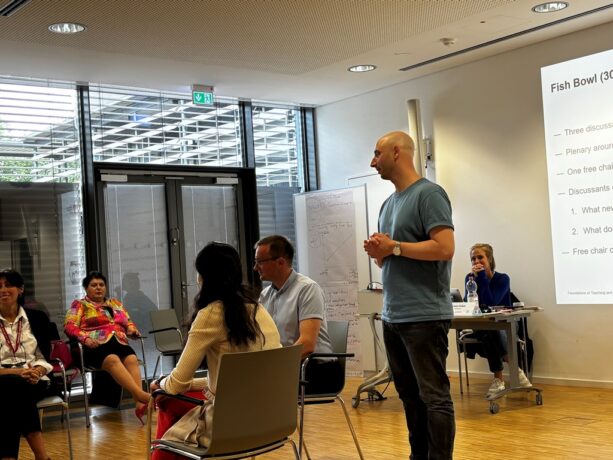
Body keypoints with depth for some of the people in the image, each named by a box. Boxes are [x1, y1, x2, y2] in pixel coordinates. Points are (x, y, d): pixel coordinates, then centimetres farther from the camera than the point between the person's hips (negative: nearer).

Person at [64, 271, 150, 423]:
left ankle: (140, 404, -47)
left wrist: (132, 330, 4)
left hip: (120, 343, 4)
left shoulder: (115, 303, 30)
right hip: (96, 346, -4)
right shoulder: (79, 305, 17)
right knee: (113, 360, -37)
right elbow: (69, 326, 3)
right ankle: (141, 394, -53)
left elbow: (129, 323, 29)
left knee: (132, 359, -32)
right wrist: (85, 338, -16)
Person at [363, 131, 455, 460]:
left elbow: (444, 248, -18)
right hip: (392, 317, 9)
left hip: (424, 317, -9)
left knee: (434, 396, -5)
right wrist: (377, 252, 1)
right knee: (409, 395, 12)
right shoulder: (388, 204, 18)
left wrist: (394, 247, -13)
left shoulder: (429, 194, -7)